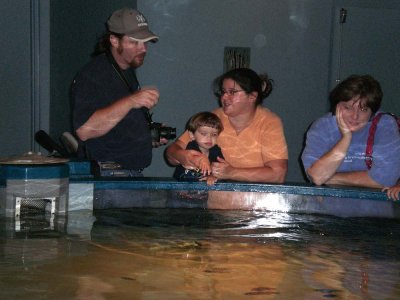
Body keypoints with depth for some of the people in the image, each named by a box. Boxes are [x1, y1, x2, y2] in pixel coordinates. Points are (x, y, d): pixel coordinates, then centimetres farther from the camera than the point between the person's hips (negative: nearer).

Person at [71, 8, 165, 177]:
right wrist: (130, 102, -31)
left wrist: (151, 136, 10)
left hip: (134, 173, 8)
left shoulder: (129, 73, 16)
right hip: (106, 176, -8)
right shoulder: (92, 76, -15)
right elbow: (84, 130, -28)